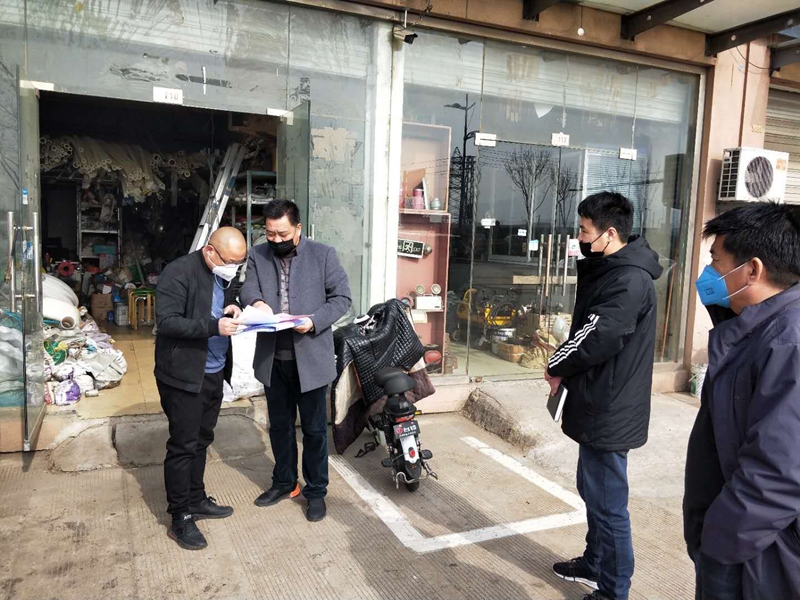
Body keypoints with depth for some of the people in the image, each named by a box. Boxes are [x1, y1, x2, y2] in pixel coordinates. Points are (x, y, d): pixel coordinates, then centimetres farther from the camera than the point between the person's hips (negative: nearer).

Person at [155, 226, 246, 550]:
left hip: (213, 373, 8)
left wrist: (232, 312, -3)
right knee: (183, 446, 1)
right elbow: (167, 322, -22)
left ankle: (196, 500, 33)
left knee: (201, 440, 18)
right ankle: (180, 519, 13)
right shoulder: (179, 273, -17)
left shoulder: (224, 274, 7)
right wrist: (214, 326, -30)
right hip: (183, 375, -8)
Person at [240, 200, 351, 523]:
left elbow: (342, 297, -5)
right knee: (279, 425, 18)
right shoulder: (258, 255, 4)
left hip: (310, 357, -3)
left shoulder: (323, 254, -6)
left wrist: (314, 321, -20)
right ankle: (284, 482, 38)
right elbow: (248, 288, -4)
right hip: (272, 359, 4)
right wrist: (256, 302, -28)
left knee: (314, 429, 9)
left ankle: (316, 490, 26)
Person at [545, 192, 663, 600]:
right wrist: (566, 368, -2)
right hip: (601, 406, 10)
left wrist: (556, 367, -10)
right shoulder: (611, 270, 13)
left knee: (608, 504, 3)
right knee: (594, 491, 23)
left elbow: (598, 338, -28)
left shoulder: (629, 280, -21)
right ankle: (595, 565, 40)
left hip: (609, 413, -10)